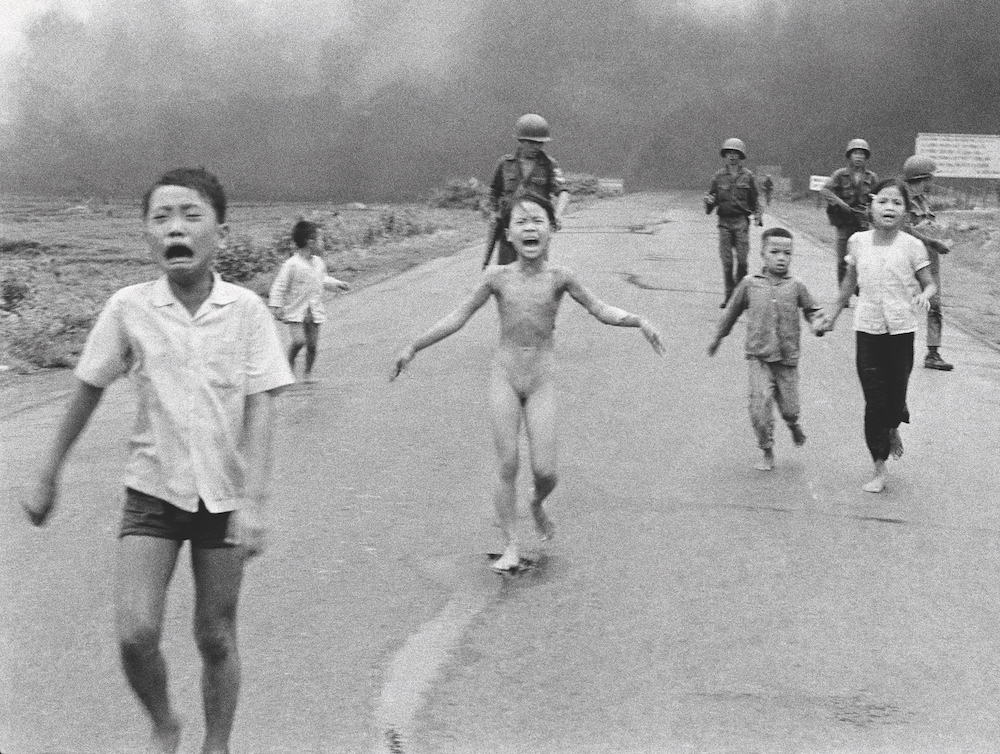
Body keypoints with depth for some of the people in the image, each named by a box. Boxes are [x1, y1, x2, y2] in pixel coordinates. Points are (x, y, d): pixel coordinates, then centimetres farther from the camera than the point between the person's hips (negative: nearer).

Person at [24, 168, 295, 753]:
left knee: (216, 639, 8)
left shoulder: (247, 310, -10)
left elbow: (261, 410, -11)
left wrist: (254, 504, -18)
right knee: (136, 632, -11)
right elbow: (88, 392, 4)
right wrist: (49, 478, 10)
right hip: (153, 490, 1)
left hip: (224, 495, 0)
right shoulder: (129, 308, -7)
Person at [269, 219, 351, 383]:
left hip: (314, 311, 5)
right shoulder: (292, 265, -15)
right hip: (295, 311, -5)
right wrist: (276, 306, -15)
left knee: (312, 343, 2)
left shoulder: (319, 263, 6)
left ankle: (308, 372, 19)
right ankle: (289, 363, 10)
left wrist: (337, 284, 14)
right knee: (299, 340, -18)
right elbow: (280, 286, -11)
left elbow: (323, 280, 26)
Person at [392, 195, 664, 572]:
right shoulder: (498, 277, -2)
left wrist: (639, 321, -14)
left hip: (541, 380, 0)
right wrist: (412, 348, 5)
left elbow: (601, 310, 2)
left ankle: (537, 505, 30)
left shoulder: (558, 277, -4)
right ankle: (511, 545, 9)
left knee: (545, 470, -5)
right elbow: (458, 317, 5)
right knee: (507, 465, -3)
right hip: (504, 376, 0)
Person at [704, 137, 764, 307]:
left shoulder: (748, 176, 6)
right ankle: (729, 295, 4)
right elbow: (711, 196, 14)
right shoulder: (719, 177, 8)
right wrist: (709, 200, -9)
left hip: (741, 221, -1)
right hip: (724, 221, 1)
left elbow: (754, 199, 13)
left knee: (742, 259, -7)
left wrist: (758, 214, 0)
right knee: (726, 260, -2)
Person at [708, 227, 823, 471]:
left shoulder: (795, 287, 2)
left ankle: (793, 425, 42)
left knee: (789, 407, 4)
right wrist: (717, 337, 23)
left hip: (787, 358, 1)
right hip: (759, 357, -1)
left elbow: (811, 311, 13)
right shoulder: (750, 284, 2)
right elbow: (732, 311, 15)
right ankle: (767, 453, 5)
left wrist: (818, 322, -10)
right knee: (760, 404, -11)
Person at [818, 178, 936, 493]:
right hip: (868, 327, 1)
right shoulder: (858, 242, 0)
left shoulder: (911, 246, -7)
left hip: (901, 328, -1)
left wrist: (924, 296, -22)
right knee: (874, 400, -1)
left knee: (896, 394, 5)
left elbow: (929, 284, 1)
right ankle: (879, 471, 8)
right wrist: (834, 311, 23)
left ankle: (893, 428, 43)